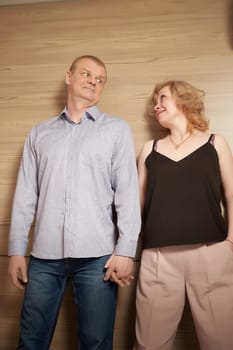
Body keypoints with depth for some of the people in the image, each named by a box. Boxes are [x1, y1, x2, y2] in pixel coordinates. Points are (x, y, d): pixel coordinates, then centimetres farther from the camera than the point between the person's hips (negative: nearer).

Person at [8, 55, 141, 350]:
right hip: (44, 255, 2)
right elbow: (25, 195, 10)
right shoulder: (39, 133, 14)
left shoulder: (117, 129, 7)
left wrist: (125, 250, -8)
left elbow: (128, 191, -1)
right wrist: (16, 249, 4)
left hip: (97, 255, -2)